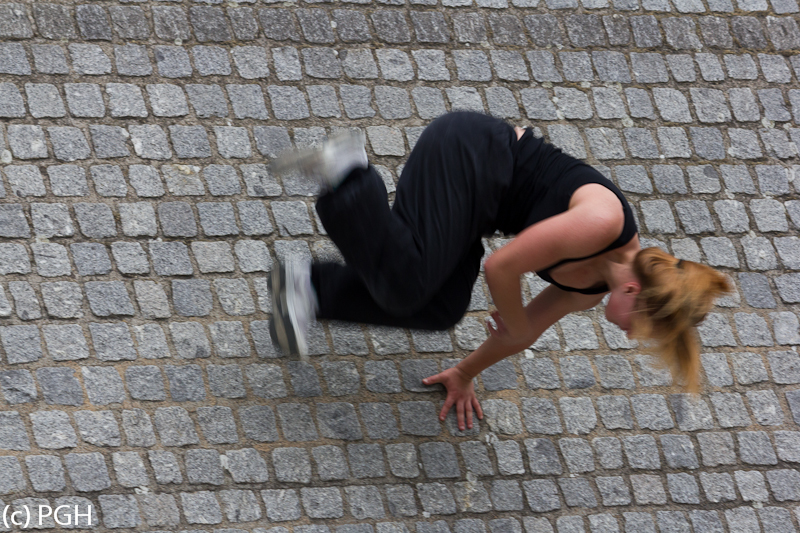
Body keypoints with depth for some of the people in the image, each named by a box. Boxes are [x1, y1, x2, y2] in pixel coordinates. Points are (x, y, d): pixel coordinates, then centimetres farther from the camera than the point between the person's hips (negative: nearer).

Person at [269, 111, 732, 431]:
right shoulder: (604, 221, -25)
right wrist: (517, 327, -3)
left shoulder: (595, 285, 4)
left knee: (441, 310, 0)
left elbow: (528, 325, 20)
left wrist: (467, 373, 28)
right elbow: (501, 268, -22)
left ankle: (311, 287, 5)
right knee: (407, 285, -26)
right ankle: (347, 171, -12)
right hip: (467, 154, -9)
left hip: (473, 196, 9)